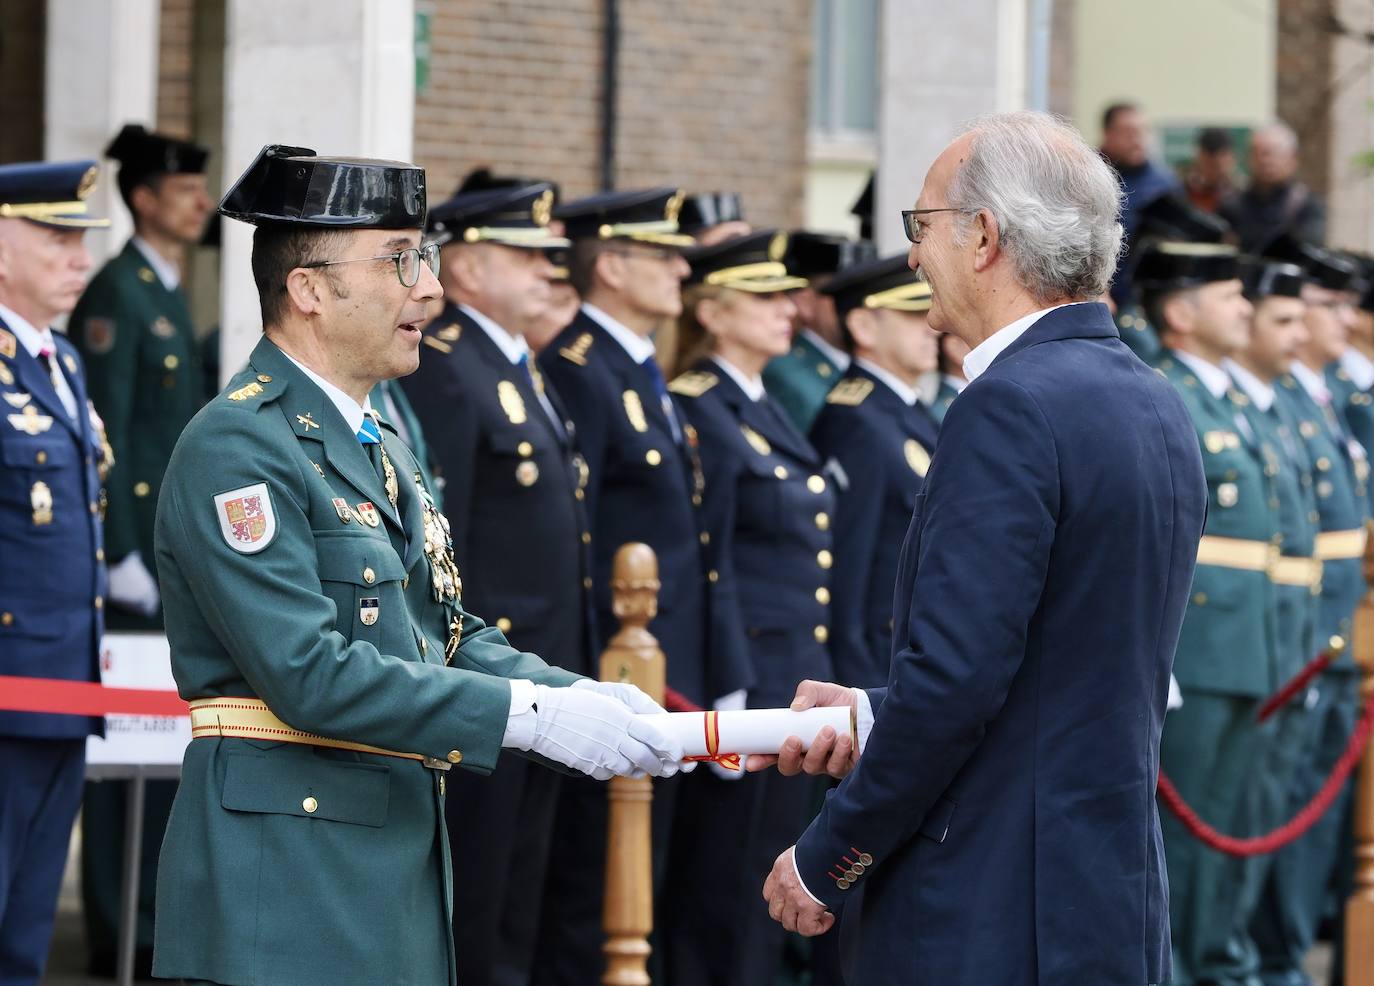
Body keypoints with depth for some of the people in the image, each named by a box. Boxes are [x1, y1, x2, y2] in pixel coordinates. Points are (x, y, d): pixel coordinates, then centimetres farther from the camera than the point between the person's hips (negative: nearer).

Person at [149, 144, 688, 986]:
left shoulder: (382, 448, 18)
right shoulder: (237, 449, -13)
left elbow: (451, 637, 17)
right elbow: (310, 672, -22)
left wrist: (583, 697, -2)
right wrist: (531, 714, -23)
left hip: (401, 876, 9)